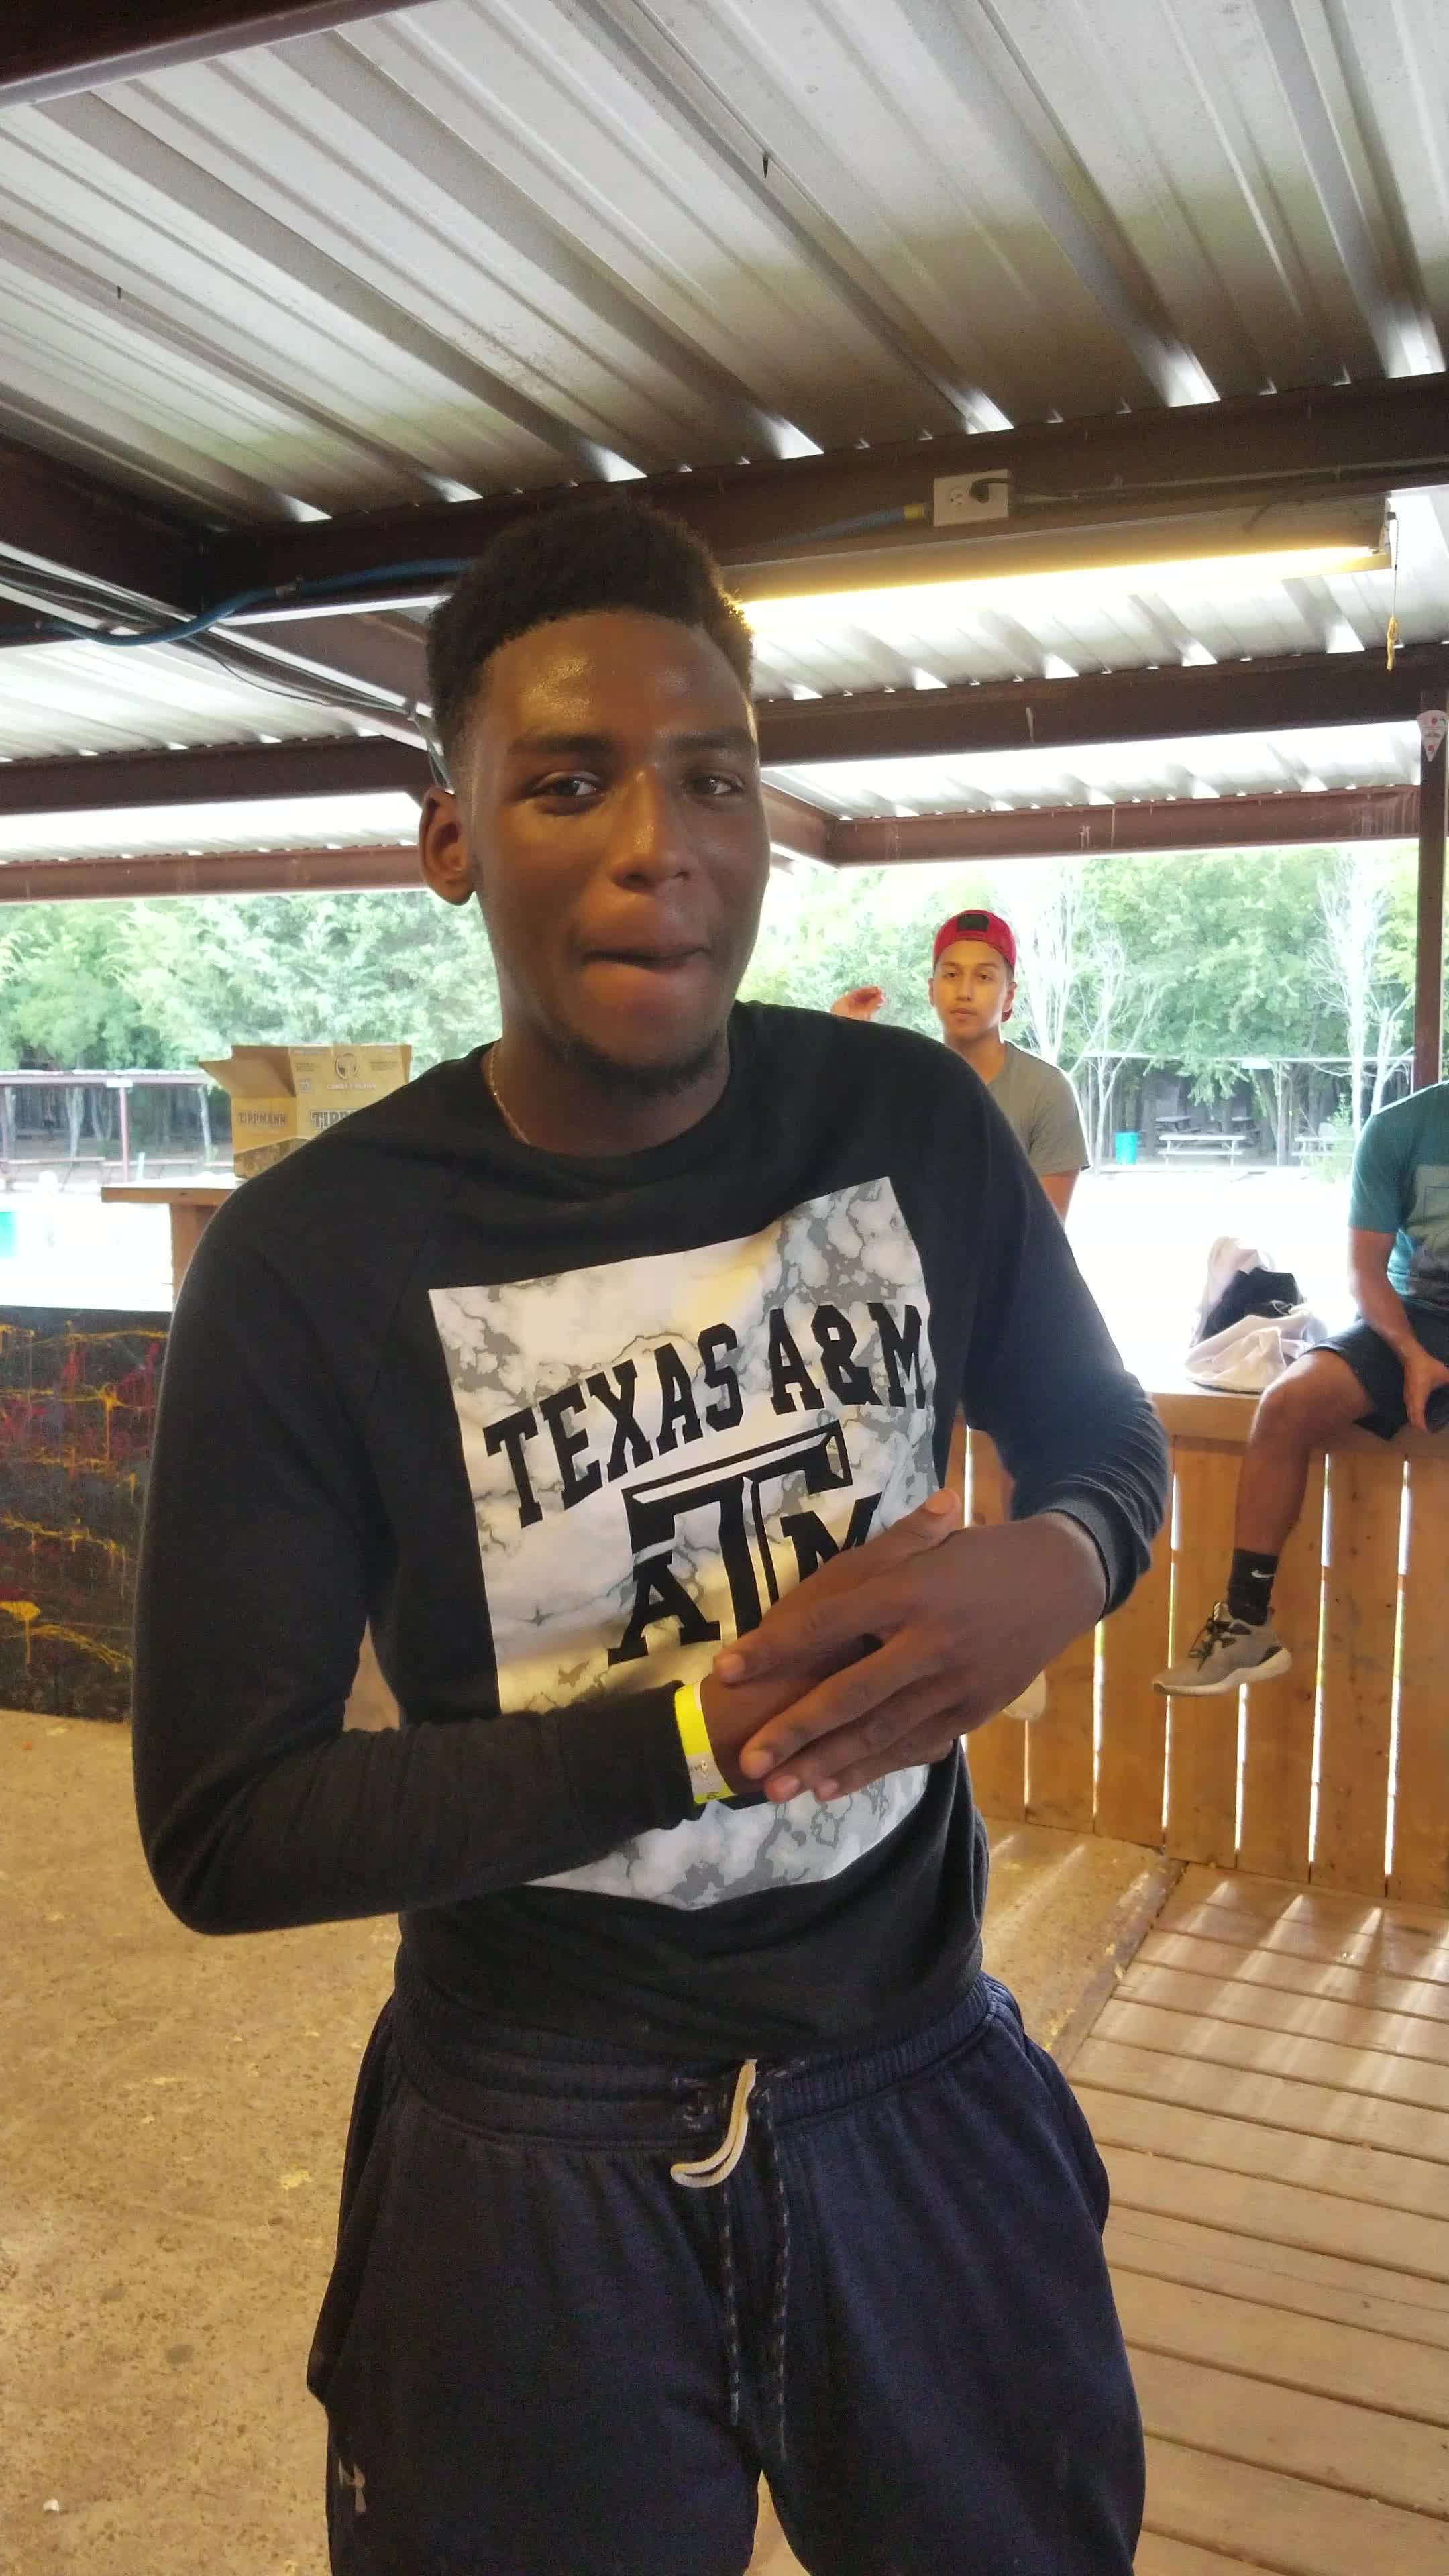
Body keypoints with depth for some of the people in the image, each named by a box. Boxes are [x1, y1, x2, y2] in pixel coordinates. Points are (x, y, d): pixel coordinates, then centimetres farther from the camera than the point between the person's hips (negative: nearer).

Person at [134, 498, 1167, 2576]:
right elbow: (224, 1836, -15)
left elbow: (1109, 1442, 6)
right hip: (540, 2170, -2)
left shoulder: (915, 1126, -9)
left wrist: (1056, 1565, -18)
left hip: (925, 2089, 3)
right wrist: (719, 1721, -22)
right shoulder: (312, 1265, -17)